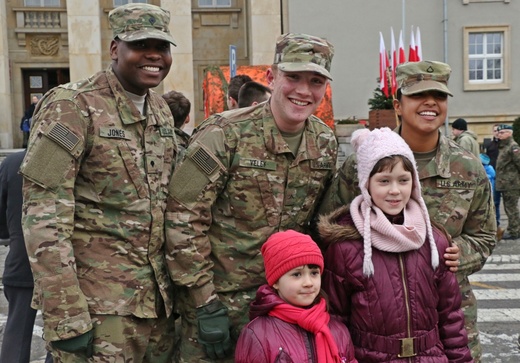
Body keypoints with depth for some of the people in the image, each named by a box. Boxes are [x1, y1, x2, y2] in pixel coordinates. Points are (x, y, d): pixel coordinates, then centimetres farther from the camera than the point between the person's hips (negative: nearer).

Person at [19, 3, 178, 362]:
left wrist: (178, 283, 14)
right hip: (97, 307, -6)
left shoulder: (163, 111, 9)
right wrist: (65, 316, -19)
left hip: (158, 298, 7)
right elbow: (44, 218, -16)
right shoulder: (73, 106, -12)